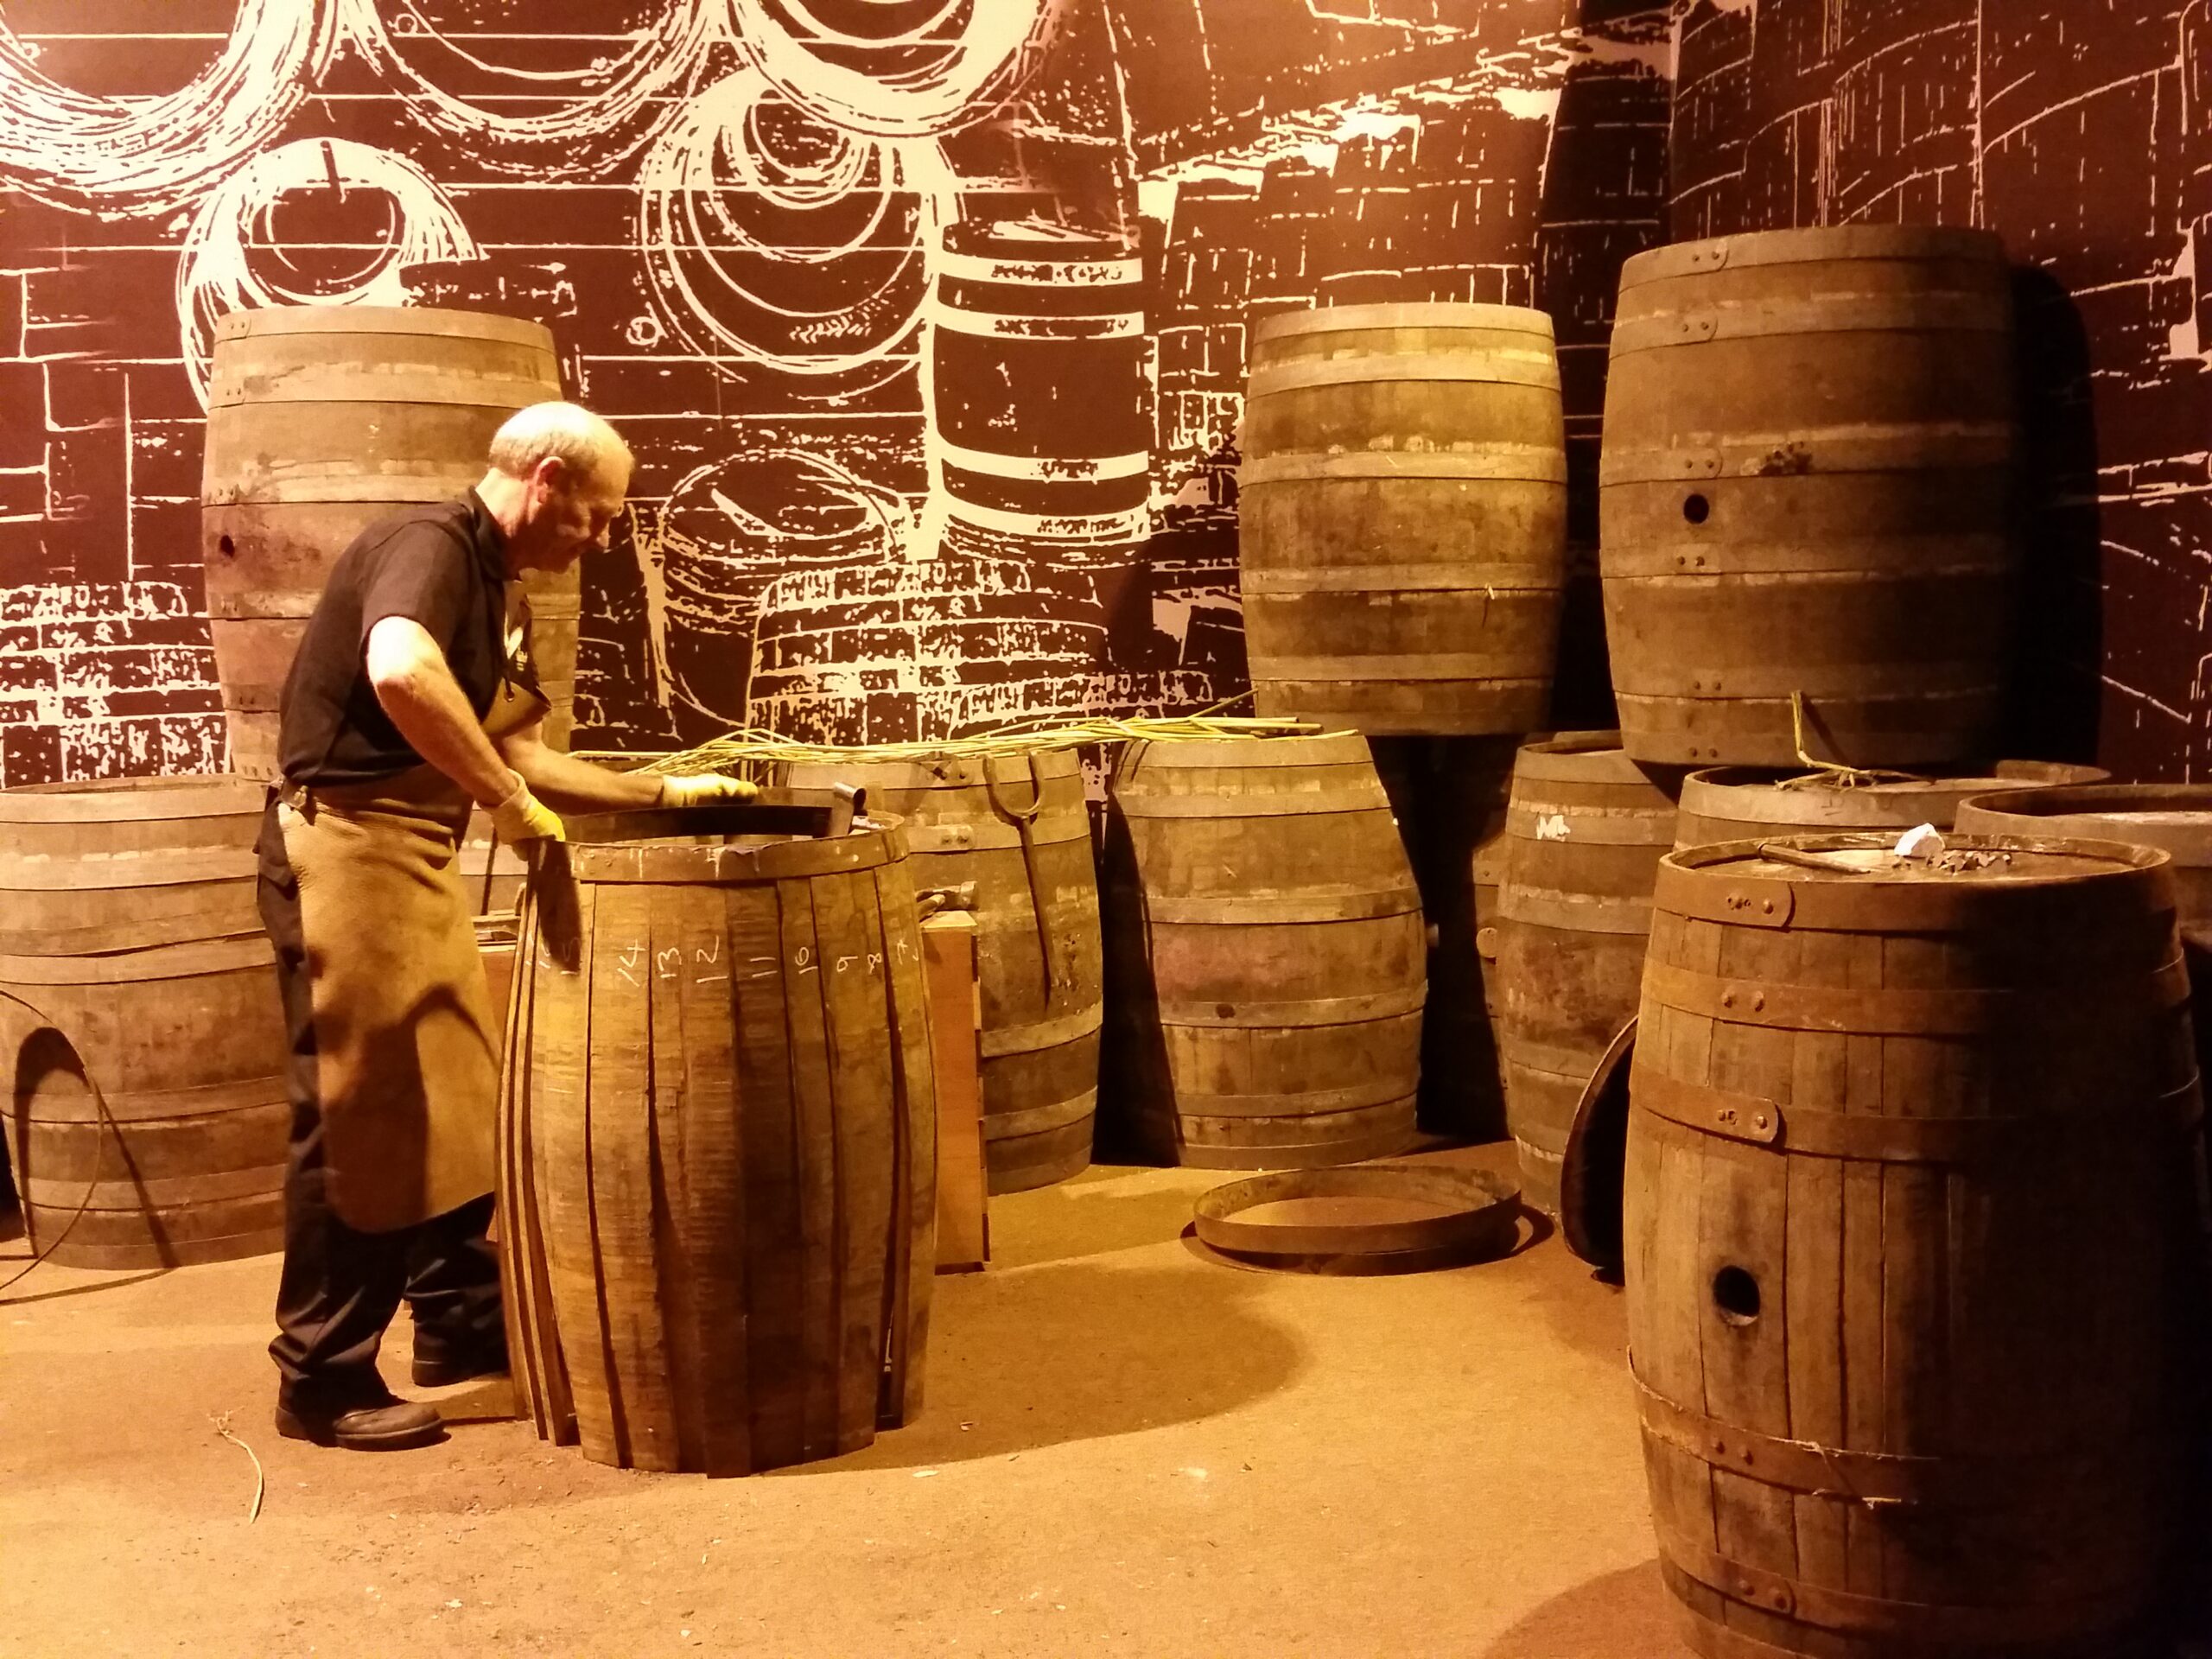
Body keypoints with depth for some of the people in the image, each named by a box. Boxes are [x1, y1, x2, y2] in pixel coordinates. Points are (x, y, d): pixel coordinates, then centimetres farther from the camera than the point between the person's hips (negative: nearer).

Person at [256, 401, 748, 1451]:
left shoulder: (499, 590, 14)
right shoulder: (431, 546, -16)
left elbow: (521, 756, 18)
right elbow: (400, 670, -39)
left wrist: (666, 793, 14)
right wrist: (505, 800, -29)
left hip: (418, 855, 10)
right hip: (347, 846, -10)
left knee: (458, 1102, 16)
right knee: (360, 1119, -3)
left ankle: (463, 1327, 29)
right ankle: (322, 1381, 9)